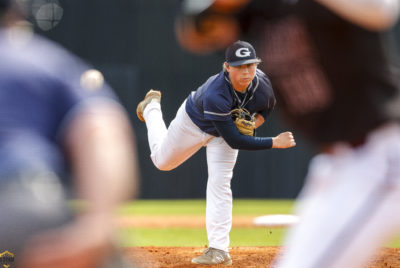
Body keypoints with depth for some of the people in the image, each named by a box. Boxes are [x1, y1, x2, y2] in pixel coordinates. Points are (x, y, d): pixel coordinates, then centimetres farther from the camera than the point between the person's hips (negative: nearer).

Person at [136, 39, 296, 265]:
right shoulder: (215, 95, -46)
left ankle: (219, 249, -11)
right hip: (194, 121, -2)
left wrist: (256, 121, -24)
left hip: (229, 125, 2)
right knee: (162, 160, 21)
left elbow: (268, 106, -3)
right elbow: (234, 141, -44)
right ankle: (152, 108, 48)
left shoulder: (262, 85, -31)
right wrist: (275, 143, -46)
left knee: (220, 183, -11)